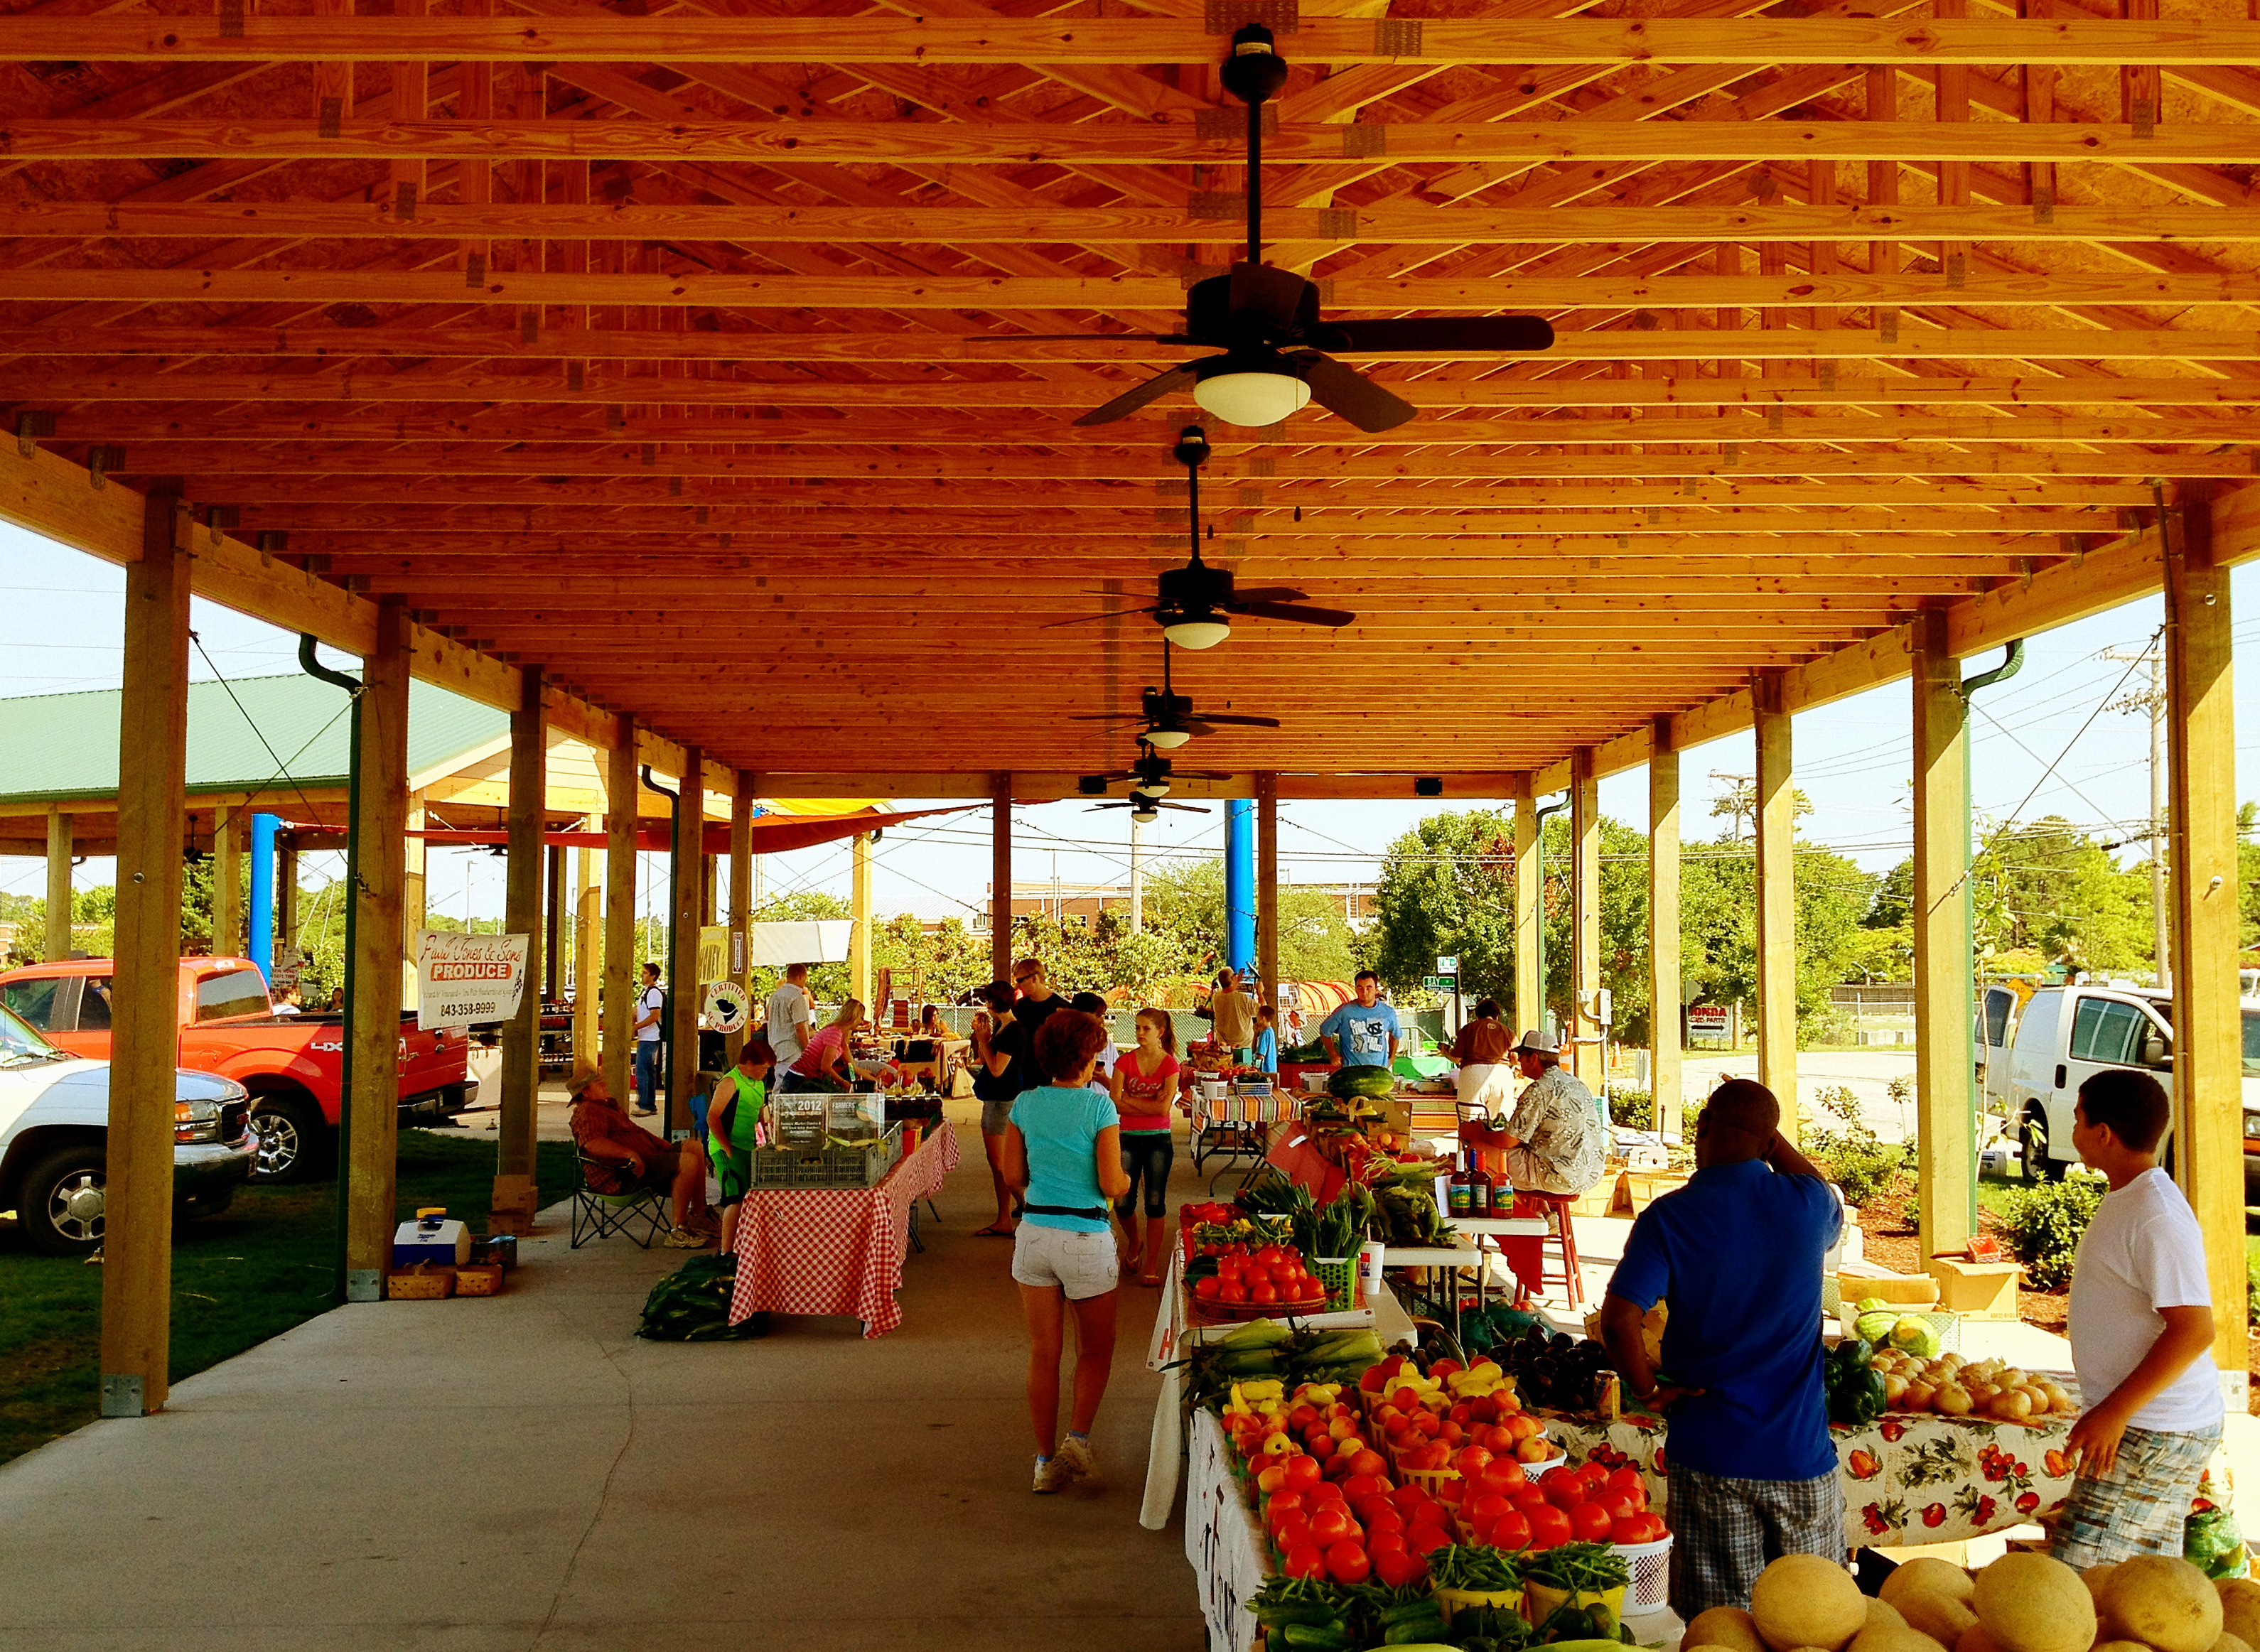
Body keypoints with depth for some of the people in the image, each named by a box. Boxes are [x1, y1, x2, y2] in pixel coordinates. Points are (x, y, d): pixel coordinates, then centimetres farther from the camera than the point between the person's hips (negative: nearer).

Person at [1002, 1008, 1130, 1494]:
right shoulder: (1100, 1106, -11)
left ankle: (1047, 1461, 16)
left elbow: (1013, 1175, 6)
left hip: (1034, 1232, 4)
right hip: (1086, 1237, -4)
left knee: (1043, 1352, 11)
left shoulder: (1025, 1104, 1)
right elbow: (1112, 1185, -12)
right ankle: (1077, 1438, -1)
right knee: (1096, 1349, 15)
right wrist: (1127, 1180, 10)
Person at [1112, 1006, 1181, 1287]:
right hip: (1129, 1137, 1)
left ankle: (1151, 1266, 10)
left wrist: (1130, 1099, -9)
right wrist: (1149, 1106, -14)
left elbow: (1163, 1108, -14)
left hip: (1158, 1139, -1)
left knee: (1155, 1203, 0)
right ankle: (1133, 1245, 29)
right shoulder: (1126, 1061, 0)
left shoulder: (1170, 1064, -3)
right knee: (1122, 1202, -2)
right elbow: (1116, 1103, -9)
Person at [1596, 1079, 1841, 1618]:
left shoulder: (1670, 1217, -10)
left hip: (1711, 1457, -2)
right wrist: (1769, 1134, 20)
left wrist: (1649, 1390, -4)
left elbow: (1618, 1320, -20)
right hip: (1802, 1453, 2)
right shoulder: (1806, 1204, -3)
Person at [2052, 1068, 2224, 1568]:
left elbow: (2195, 1329, -26)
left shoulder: (2158, 1217, -21)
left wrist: (2114, 1412, -24)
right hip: (2139, 1422, 10)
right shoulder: (2125, 1199, 11)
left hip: (2153, 1434, -10)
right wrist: (2108, 1411, 23)